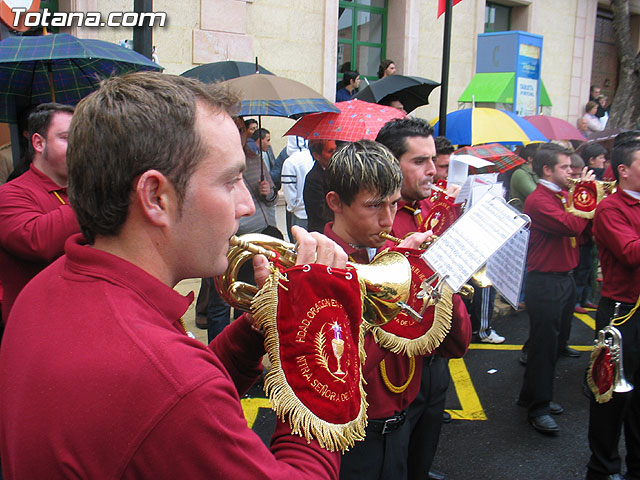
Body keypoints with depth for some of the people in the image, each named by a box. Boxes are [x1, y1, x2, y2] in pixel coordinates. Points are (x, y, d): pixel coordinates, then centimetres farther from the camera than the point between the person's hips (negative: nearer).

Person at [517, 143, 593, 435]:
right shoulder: (538, 200, -17)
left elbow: (583, 230, 11)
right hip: (545, 282, -9)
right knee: (544, 345, -1)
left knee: (555, 341, 17)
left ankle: (534, 397, 32)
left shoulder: (564, 195, 11)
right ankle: (538, 408, 11)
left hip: (564, 278, 9)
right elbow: (573, 226, -29)